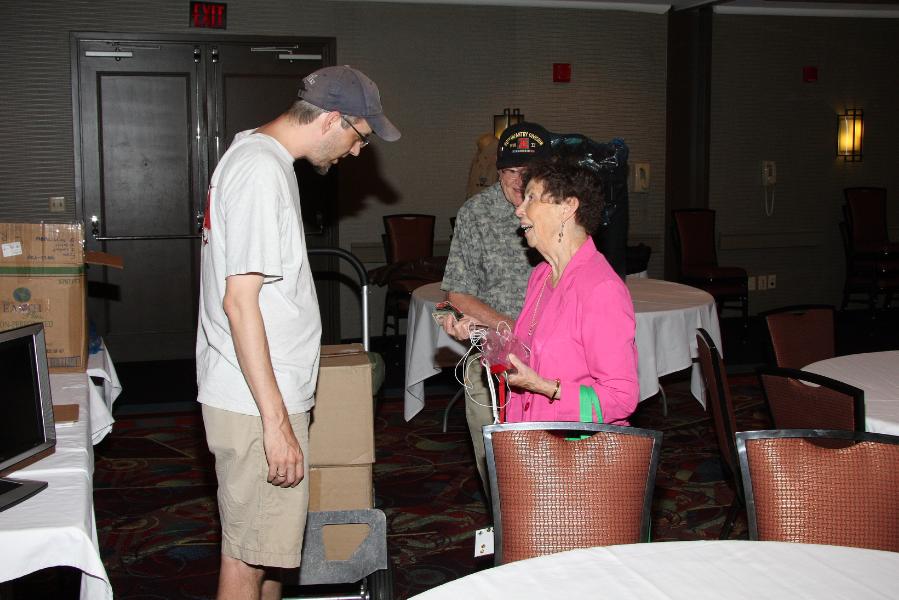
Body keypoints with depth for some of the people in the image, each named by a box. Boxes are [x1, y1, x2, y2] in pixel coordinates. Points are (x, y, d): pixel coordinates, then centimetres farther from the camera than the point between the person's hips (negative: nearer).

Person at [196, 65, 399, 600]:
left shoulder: (252, 151, 14)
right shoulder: (262, 173, -18)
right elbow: (239, 300, -23)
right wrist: (276, 420, -23)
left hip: (272, 393, 10)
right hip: (257, 401, -10)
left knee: (272, 543, 19)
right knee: (248, 556, 0)